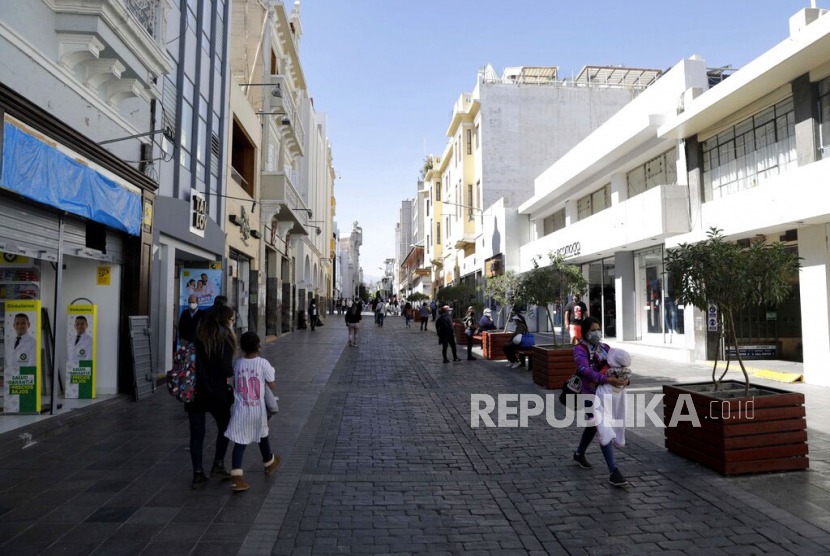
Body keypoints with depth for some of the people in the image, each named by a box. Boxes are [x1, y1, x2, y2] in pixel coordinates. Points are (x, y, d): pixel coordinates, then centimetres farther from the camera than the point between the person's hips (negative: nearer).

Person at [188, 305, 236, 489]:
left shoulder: (197, 336, 1)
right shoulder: (224, 339, -12)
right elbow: (226, 370, -17)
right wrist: (234, 370, 3)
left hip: (194, 391, 4)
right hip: (217, 393, -3)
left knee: (197, 433, 9)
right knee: (224, 428, 19)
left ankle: (198, 474, 12)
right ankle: (218, 464, 21)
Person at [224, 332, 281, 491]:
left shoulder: (237, 363, -2)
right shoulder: (263, 363, -11)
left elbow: (235, 385, 6)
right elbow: (271, 385, -5)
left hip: (240, 410, 1)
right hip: (259, 410, -1)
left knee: (239, 442, 1)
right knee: (262, 436, 21)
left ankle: (236, 478, -9)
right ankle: (269, 463, 43)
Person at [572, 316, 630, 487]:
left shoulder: (605, 348, 6)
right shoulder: (580, 349, -13)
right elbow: (585, 370, -29)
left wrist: (626, 379, -23)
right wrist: (607, 379, -41)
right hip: (591, 394, -7)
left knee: (594, 425, 22)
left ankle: (579, 454, 45)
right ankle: (614, 472, -9)